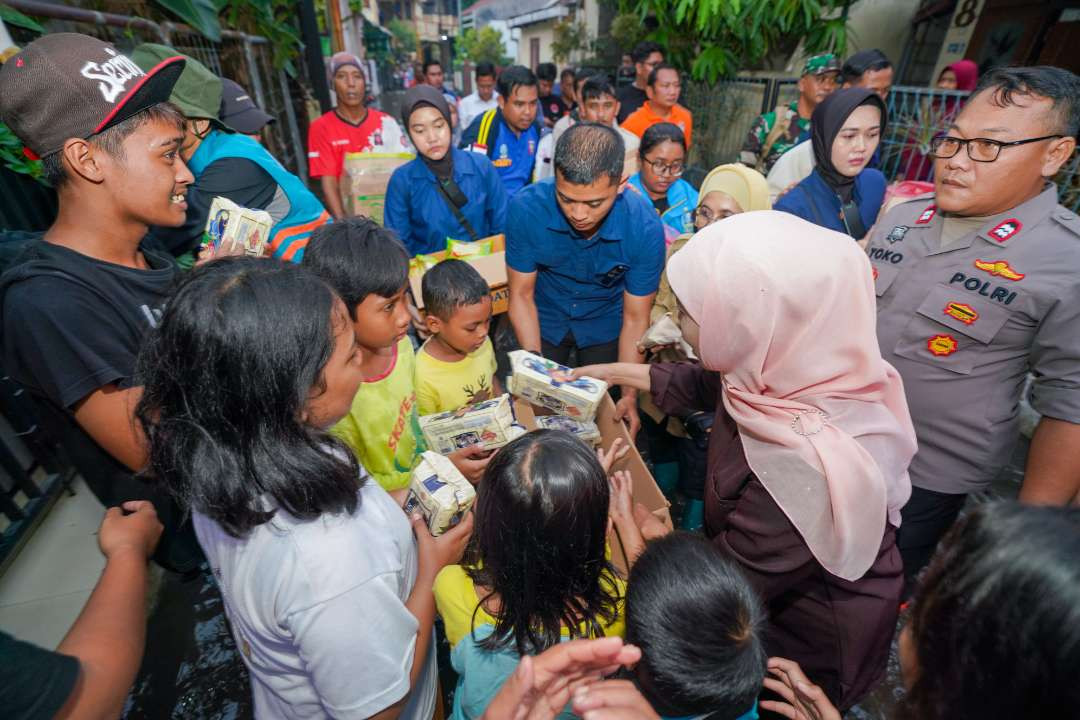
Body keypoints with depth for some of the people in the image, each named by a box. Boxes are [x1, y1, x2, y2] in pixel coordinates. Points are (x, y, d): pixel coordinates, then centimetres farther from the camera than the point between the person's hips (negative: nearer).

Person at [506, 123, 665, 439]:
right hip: (544, 322, 1)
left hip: (604, 326, 0)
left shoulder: (645, 228, -29)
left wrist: (629, 394, -23)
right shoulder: (525, 208, -29)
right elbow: (522, 295, -17)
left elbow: (635, 318, -18)